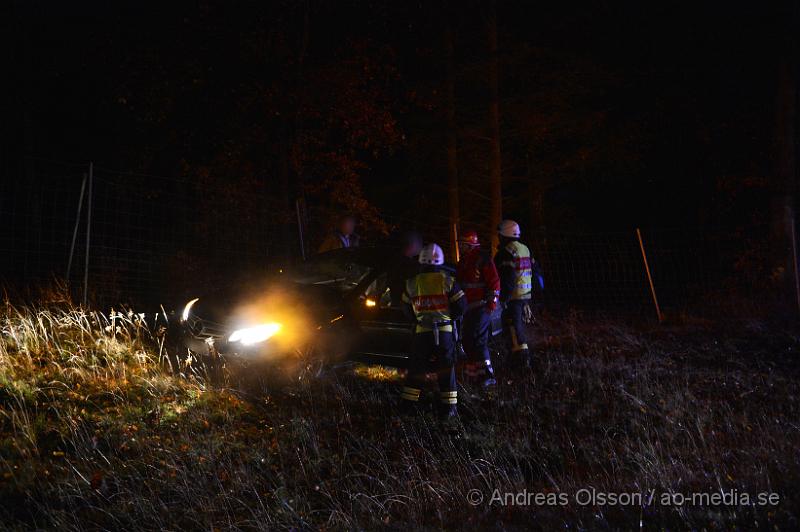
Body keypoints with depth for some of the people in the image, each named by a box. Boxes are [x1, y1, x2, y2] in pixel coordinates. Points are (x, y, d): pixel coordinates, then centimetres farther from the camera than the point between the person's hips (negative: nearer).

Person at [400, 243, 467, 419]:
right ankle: (448, 407, 6)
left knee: (416, 368, 13)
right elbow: (461, 306, -1)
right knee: (446, 369, 6)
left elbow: (407, 308, 12)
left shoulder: (412, 283, -1)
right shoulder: (447, 280, -6)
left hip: (422, 331, 2)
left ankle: (408, 403, 18)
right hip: (444, 330, -1)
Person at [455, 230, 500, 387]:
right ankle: (473, 373, 25)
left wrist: (492, 302, -19)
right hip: (468, 307, 9)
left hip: (481, 307, -9)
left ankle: (488, 375, -12)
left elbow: (494, 281, -15)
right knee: (467, 340, 13)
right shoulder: (463, 261, 15)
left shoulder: (483, 259, -12)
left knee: (478, 340, -14)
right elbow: (459, 282, 26)